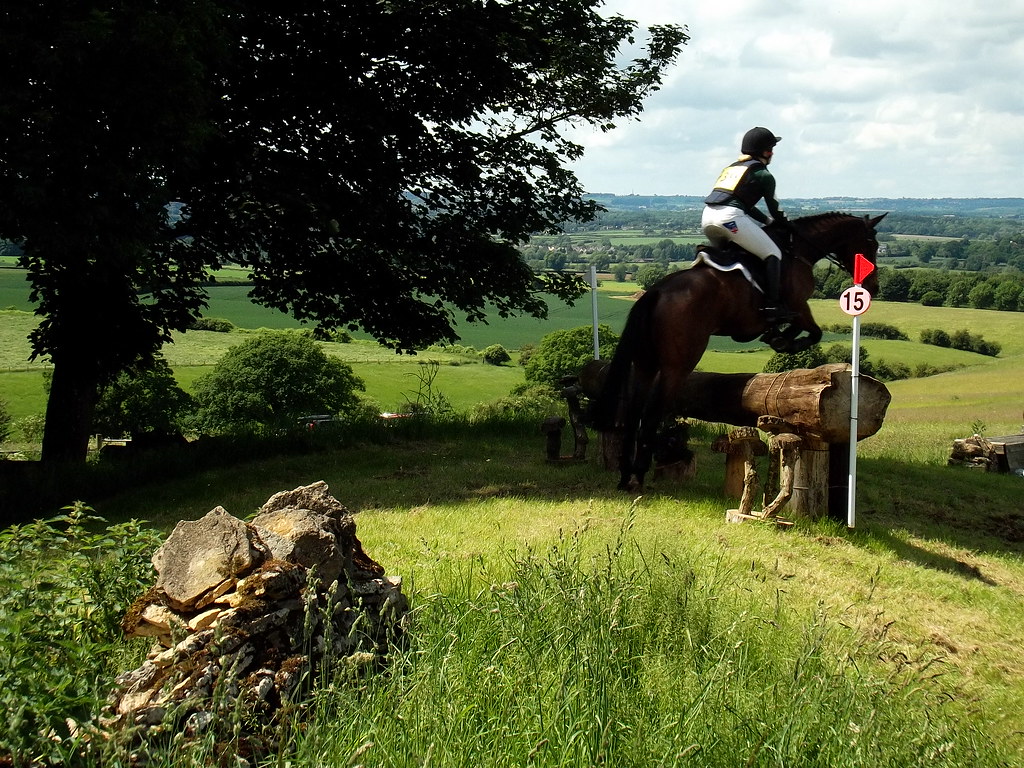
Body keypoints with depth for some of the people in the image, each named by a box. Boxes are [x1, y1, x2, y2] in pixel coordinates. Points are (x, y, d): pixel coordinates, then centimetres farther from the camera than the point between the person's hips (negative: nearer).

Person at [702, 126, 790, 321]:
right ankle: (772, 307, -11)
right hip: (730, 217, -7)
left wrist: (767, 221, 34)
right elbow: (775, 210, 12)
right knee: (773, 254, 0)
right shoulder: (763, 175, 7)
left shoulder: (731, 167, 29)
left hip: (707, 217, 8)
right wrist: (783, 222, 31)